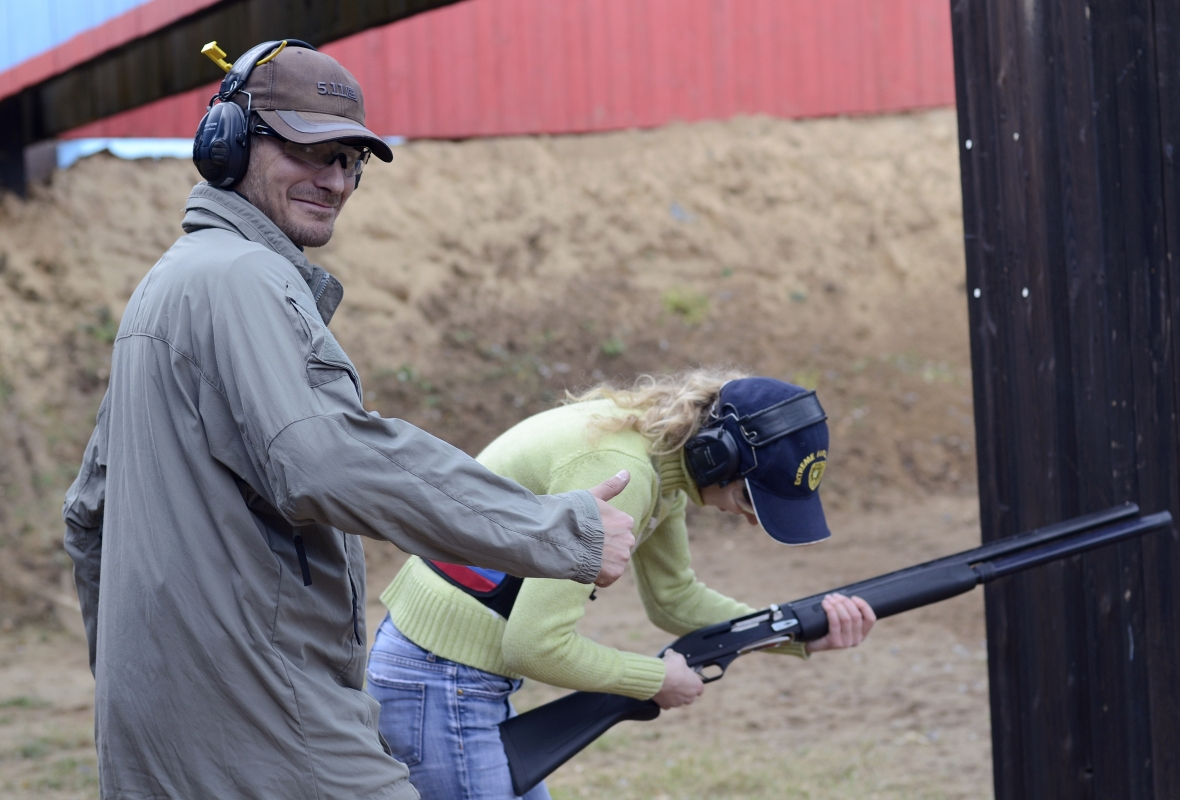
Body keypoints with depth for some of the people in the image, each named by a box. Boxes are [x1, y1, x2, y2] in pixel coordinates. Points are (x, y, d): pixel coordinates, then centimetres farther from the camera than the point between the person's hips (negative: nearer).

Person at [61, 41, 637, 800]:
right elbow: (325, 464, -28)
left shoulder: (167, 283, 20)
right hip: (256, 734, -10)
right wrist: (562, 533, -26)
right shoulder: (241, 277, -13)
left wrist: (125, 666, 35)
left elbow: (90, 512, 27)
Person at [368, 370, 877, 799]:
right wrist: (657, 680, -12)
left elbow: (674, 598, 13)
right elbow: (536, 646, -28)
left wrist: (802, 635, 0)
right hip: (441, 682, -10)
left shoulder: (662, 454, 2)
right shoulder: (617, 472, -27)